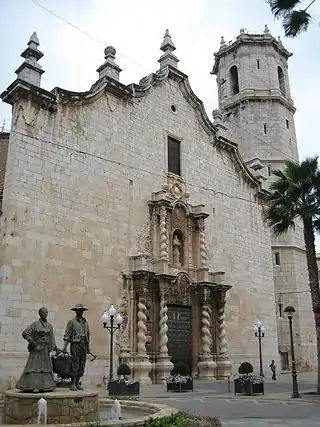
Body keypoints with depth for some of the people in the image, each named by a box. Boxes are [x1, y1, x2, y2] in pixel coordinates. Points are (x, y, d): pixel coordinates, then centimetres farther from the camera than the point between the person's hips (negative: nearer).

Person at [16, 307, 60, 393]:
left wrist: (55, 348, 8)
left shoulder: (49, 326, 10)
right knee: (35, 366, -9)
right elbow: (25, 333, -8)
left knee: (46, 366, 6)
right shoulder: (35, 324, -5)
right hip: (37, 348, -5)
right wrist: (32, 341, -13)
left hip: (46, 350, 5)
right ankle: (34, 386, -7)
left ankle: (46, 386, 12)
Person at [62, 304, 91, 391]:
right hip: (75, 345, -5)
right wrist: (64, 347, -14)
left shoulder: (85, 322, 16)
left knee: (82, 365, 5)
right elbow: (67, 335, -5)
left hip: (84, 345, 5)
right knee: (75, 365, -7)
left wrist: (88, 347, 16)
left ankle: (77, 383, 14)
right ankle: (73, 384, 0)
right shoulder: (72, 322, 0)